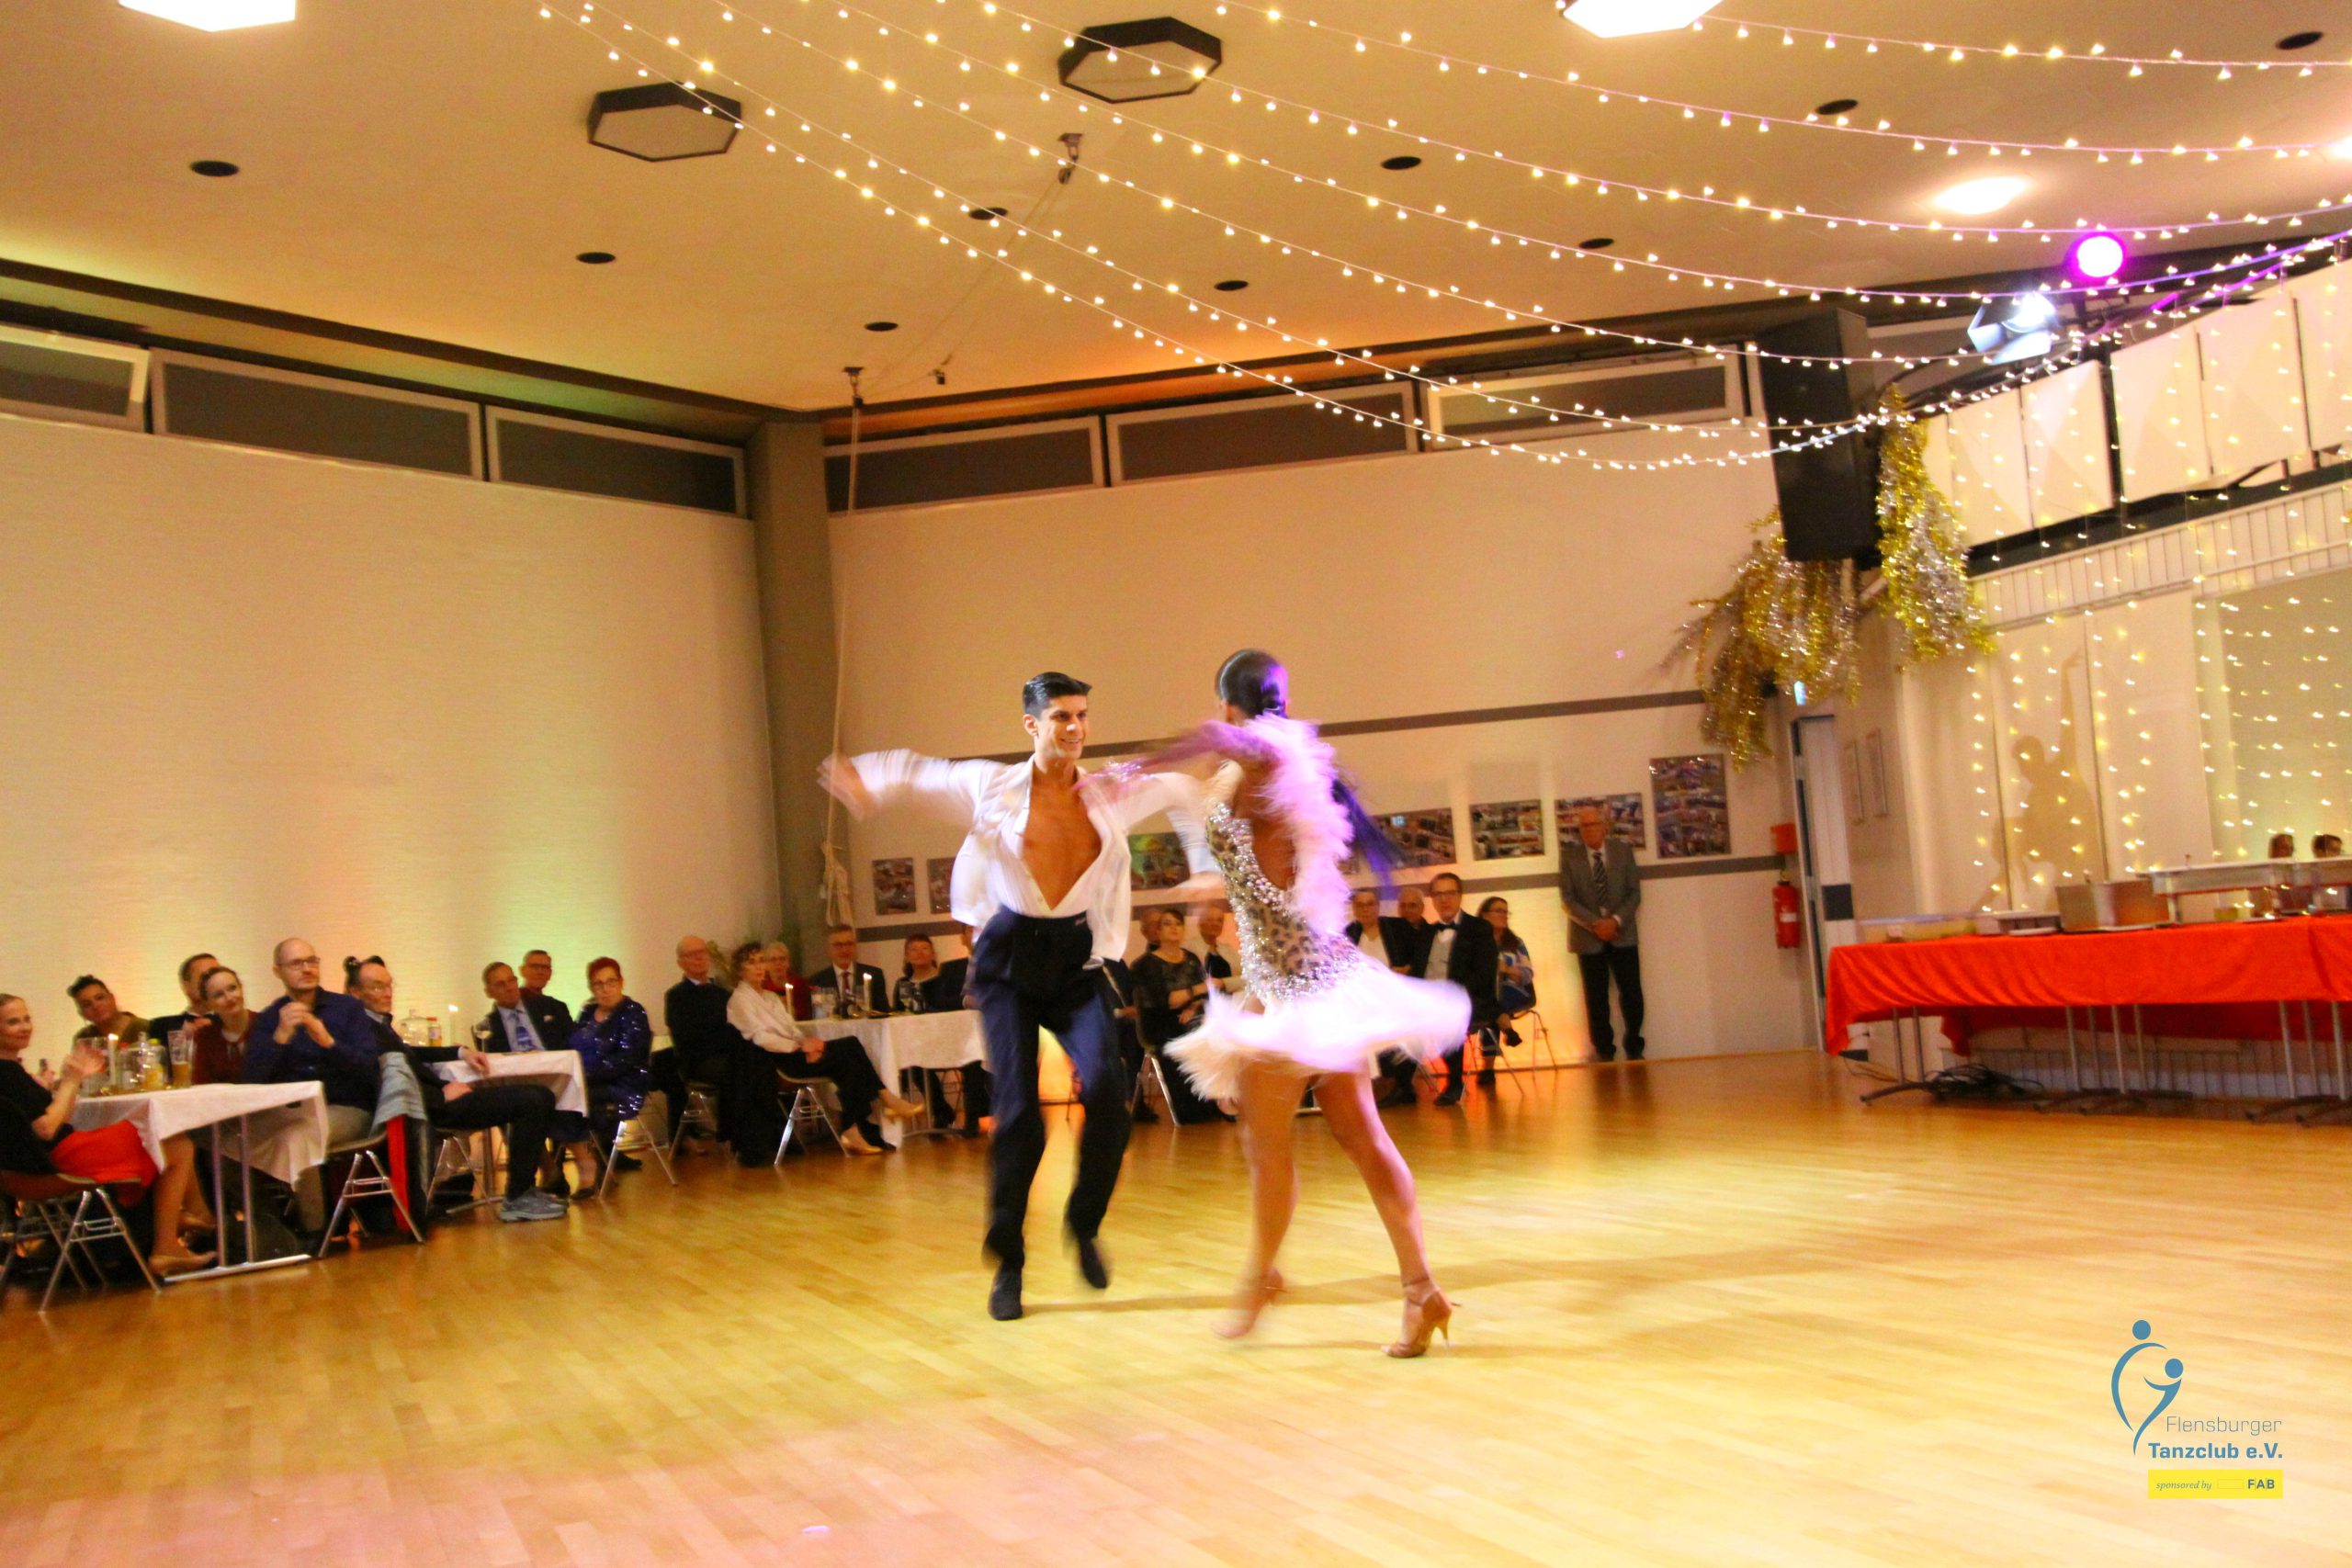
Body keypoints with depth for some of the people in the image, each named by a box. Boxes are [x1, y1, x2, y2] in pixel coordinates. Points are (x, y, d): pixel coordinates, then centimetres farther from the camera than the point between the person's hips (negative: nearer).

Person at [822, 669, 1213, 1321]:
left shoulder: (1110, 798, 4)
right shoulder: (992, 787, -2)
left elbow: (1180, 792, 21)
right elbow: (916, 770, 11)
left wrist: (1203, 866, 17)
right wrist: (868, 778, -8)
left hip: (1078, 957, 2)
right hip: (1011, 957, -2)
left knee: (1106, 1086, -21)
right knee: (1019, 1113, -8)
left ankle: (1085, 1224, 2)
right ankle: (1008, 1264, 9)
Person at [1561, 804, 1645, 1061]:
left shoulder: (1623, 850, 5)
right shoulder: (1569, 857, 1)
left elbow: (1634, 892, 1)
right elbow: (1568, 898, -4)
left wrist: (1616, 920, -14)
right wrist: (1594, 923, -16)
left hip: (1622, 933, 1)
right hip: (1588, 936, -1)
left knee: (1632, 993, -2)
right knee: (1597, 999, 1)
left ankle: (1634, 1049, 13)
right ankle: (1605, 1052, 10)